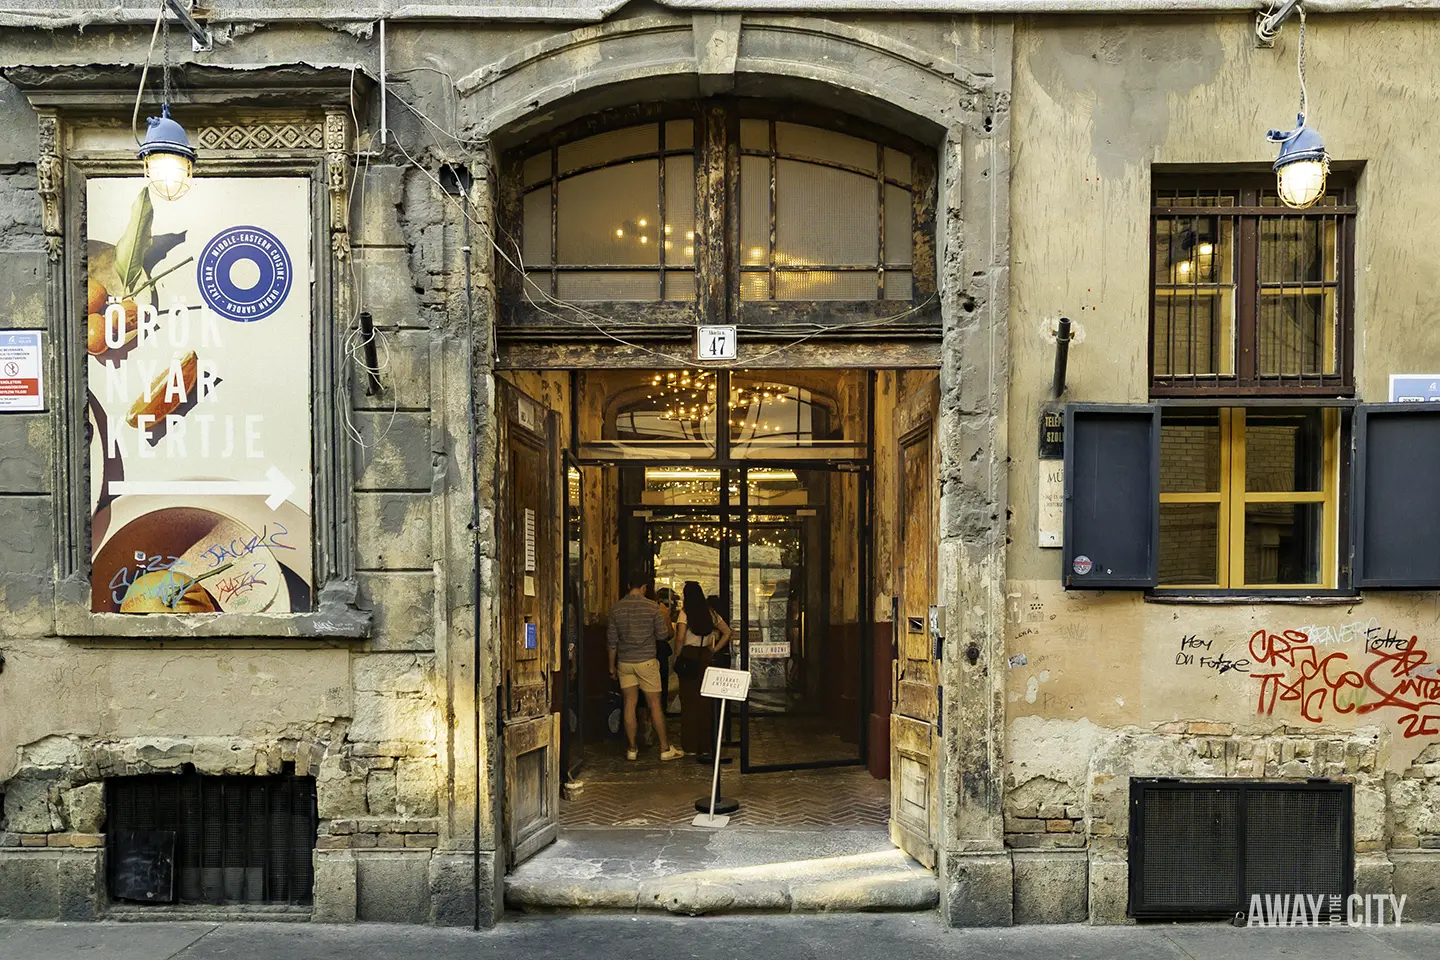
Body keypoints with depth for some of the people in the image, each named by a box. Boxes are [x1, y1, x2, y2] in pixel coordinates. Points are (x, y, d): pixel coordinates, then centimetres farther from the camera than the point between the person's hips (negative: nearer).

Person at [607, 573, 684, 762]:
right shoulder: (653, 607, -8)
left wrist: (612, 667, 13)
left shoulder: (616, 609, 1)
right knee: (654, 705, 3)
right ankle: (665, 749, 8)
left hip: (624, 662, 3)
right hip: (646, 661, -3)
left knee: (629, 704, 7)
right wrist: (666, 623, 19)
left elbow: (612, 641, 4)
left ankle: (632, 749, 11)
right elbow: (662, 635, -3)